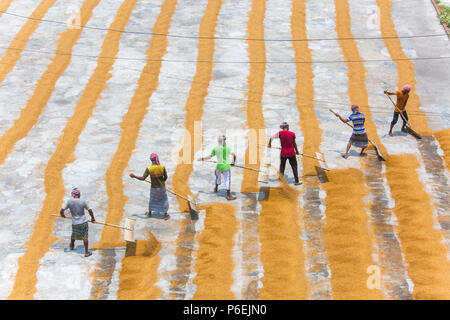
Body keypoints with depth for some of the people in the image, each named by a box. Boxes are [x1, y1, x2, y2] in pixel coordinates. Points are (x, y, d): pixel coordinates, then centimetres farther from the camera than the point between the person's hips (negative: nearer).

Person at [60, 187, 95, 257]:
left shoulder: (69, 202, -12)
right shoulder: (83, 201, -12)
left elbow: (61, 211, -12)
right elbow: (90, 211, -3)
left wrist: (62, 215, 12)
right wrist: (92, 218, 14)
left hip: (75, 223, 2)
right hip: (83, 222, -2)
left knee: (74, 235, 26)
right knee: (85, 237, 10)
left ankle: (72, 246, 51)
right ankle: (86, 252, 16)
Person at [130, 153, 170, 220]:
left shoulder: (149, 169, -20)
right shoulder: (162, 167, -16)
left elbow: (143, 178, -18)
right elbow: (166, 177, -5)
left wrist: (134, 176, -6)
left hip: (154, 188, 0)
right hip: (162, 187, 0)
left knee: (152, 200, 25)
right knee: (164, 200, 18)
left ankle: (149, 213, 42)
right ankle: (165, 215, 24)